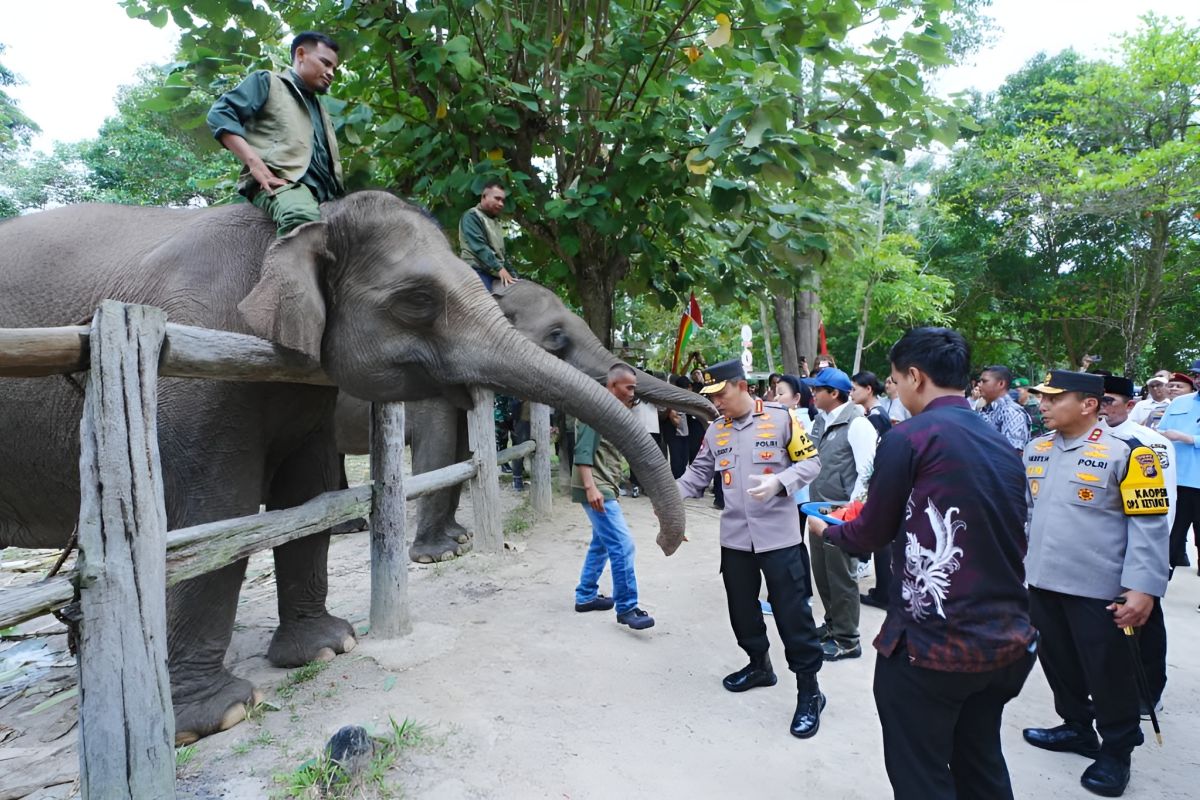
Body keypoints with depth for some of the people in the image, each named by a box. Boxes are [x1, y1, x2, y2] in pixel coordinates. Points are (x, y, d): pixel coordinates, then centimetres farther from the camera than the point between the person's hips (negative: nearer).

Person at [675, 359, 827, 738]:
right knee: (741, 608, 17)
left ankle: (809, 691, 15)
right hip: (735, 537, 5)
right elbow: (698, 473, 10)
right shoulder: (715, 430, 6)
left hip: (779, 535, -5)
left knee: (792, 612, 1)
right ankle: (759, 665, 40)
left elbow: (810, 462, -6)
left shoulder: (781, 418, -8)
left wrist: (779, 481, -23)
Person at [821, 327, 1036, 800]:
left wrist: (828, 531, 16)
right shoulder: (1001, 444, 9)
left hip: (932, 647, -7)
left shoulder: (909, 438, -12)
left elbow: (871, 535, -5)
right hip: (1008, 642, 7)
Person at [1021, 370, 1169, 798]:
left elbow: (1149, 524, -13)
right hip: (1043, 582, 6)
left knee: (1107, 673, 9)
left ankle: (1115, 752, 29)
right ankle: (1077, 728, 39)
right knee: (1058, 662, 19)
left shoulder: (1126, 452, -13)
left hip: (1098, 589, -6)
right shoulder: (1035, 450, 5)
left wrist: (1142, 587, -17)